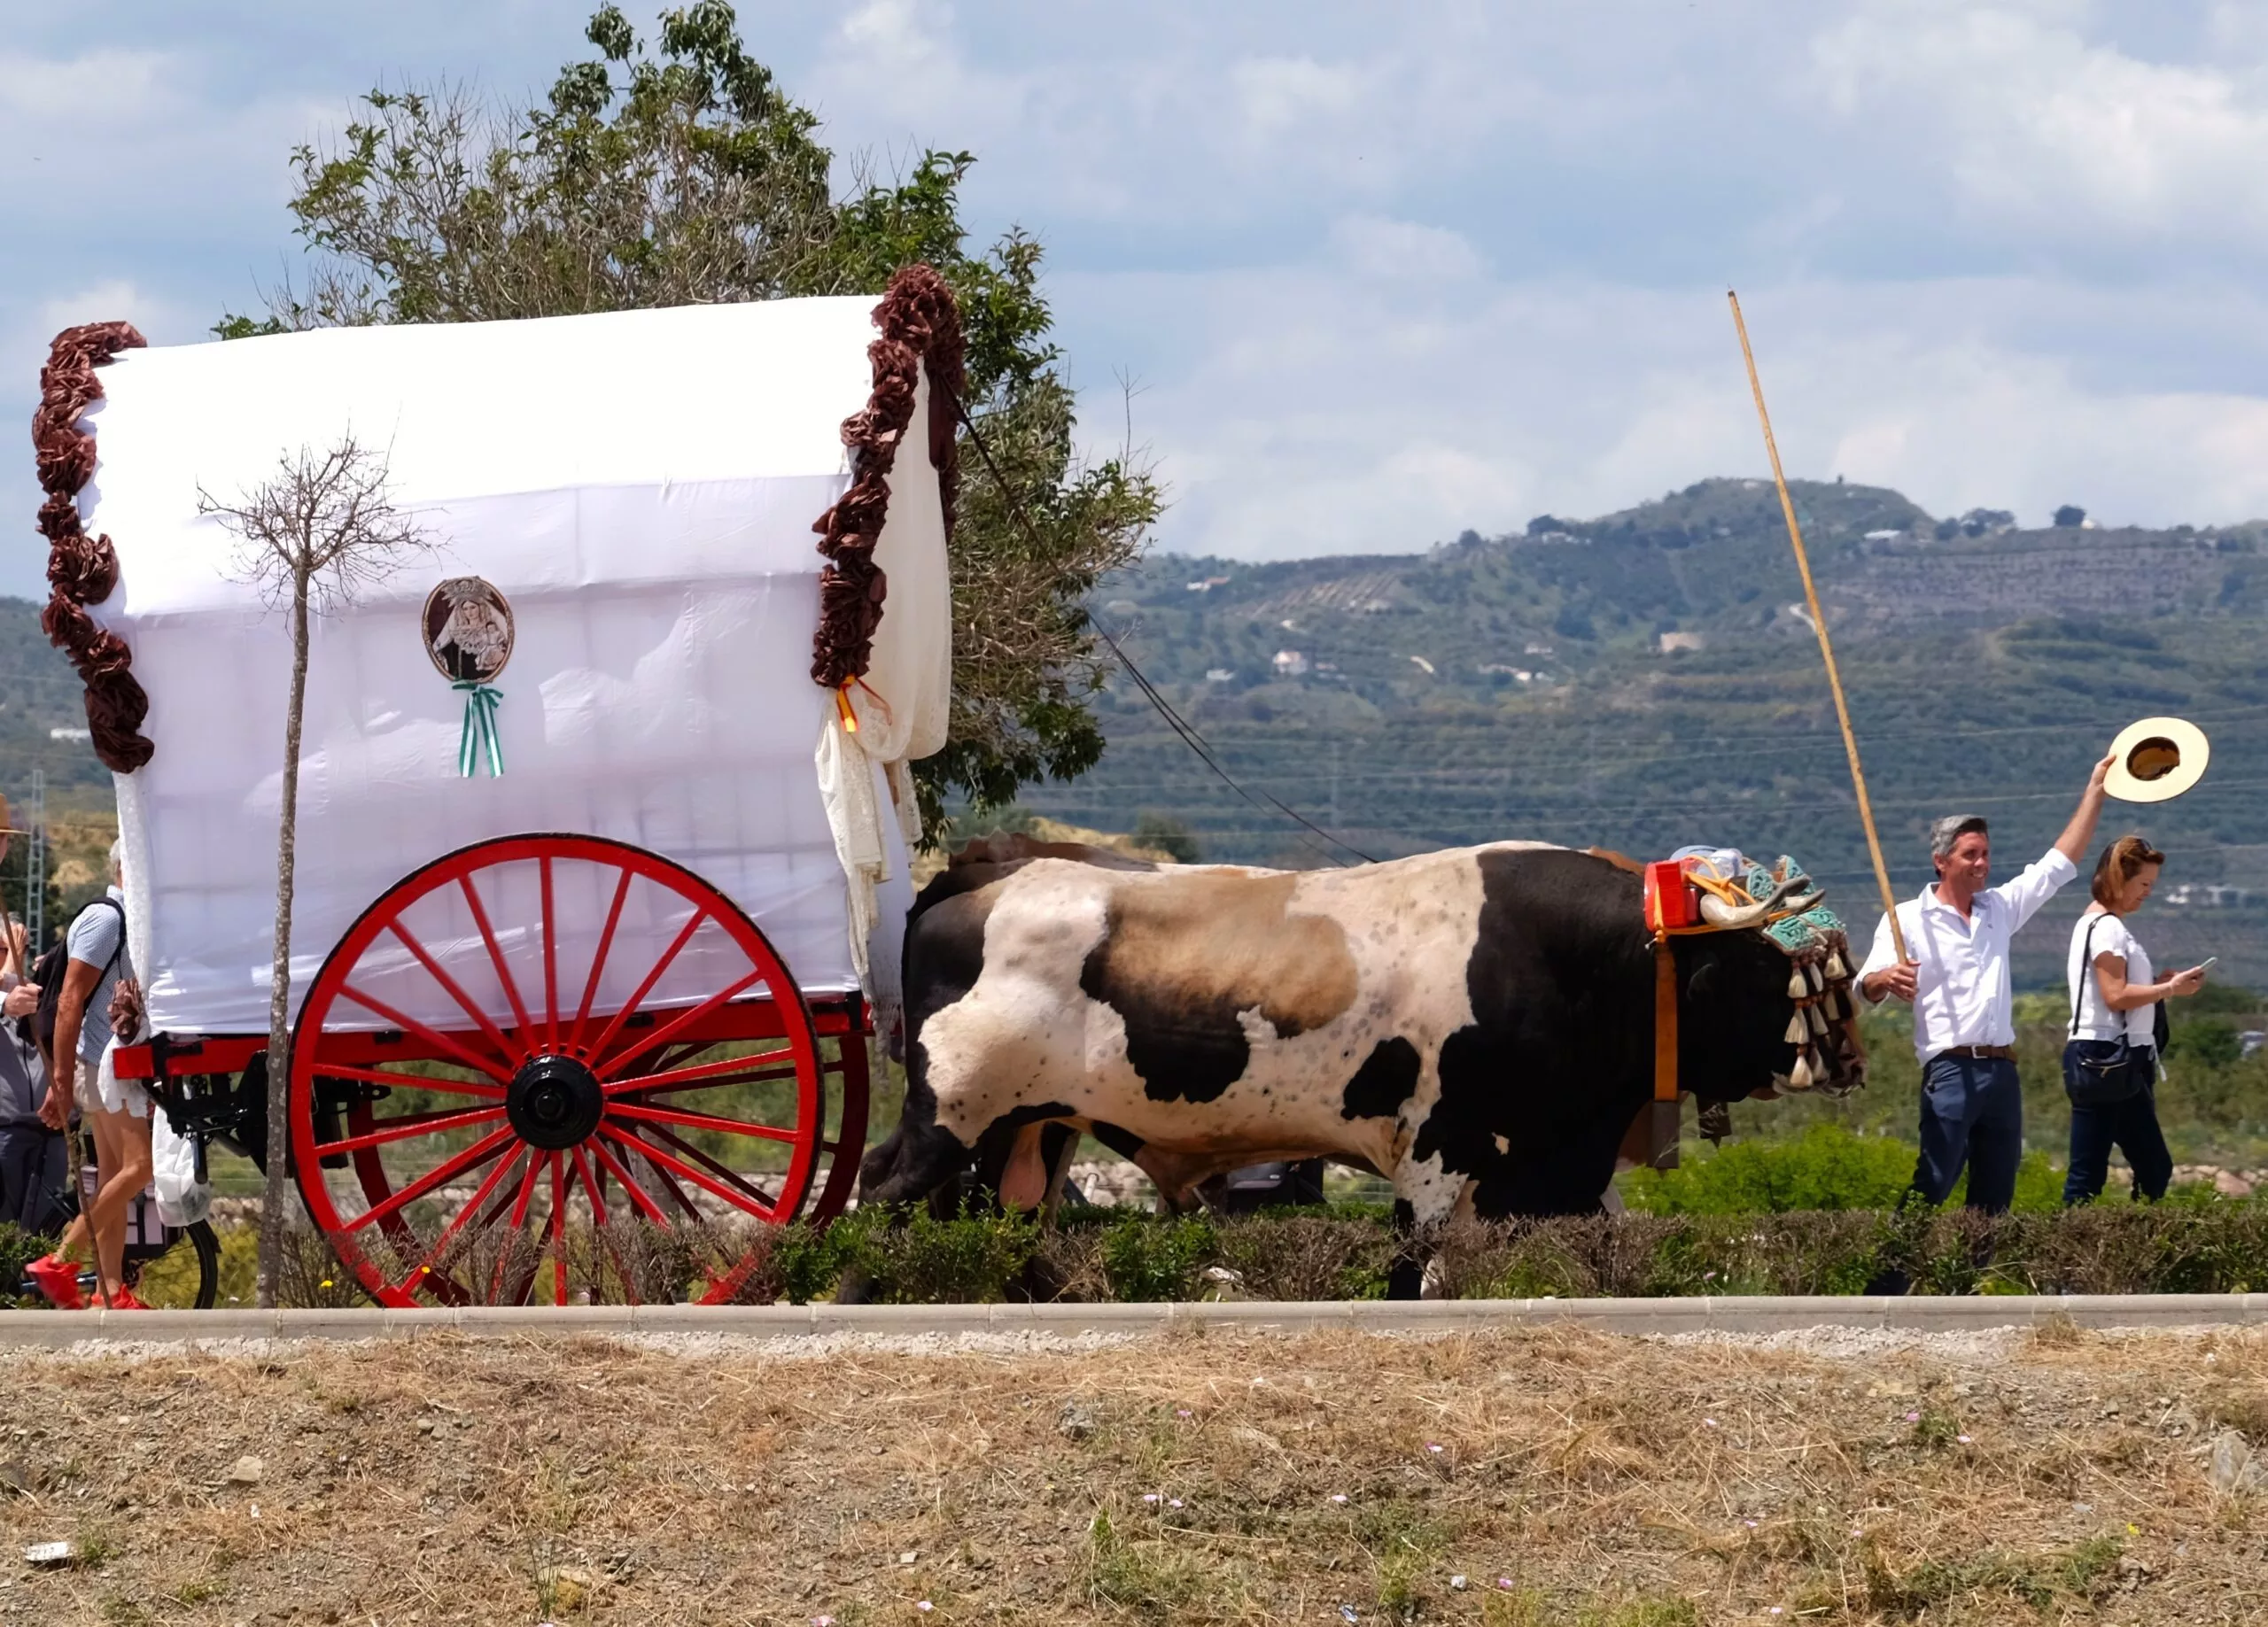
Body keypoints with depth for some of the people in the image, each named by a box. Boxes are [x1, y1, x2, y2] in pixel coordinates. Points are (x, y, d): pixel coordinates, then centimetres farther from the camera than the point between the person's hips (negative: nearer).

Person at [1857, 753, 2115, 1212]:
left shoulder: (2000, 908, 17)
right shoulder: (1908, 920, 0)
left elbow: (2059, 864, 20)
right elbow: (1866, 987, -8)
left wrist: (2094, 793, 15)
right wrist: (1887, 979, -34)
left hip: (2001, 1070, 6)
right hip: (1951, 1070, -6)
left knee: (1996, 1197, 6)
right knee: (1933, 1185, -16)